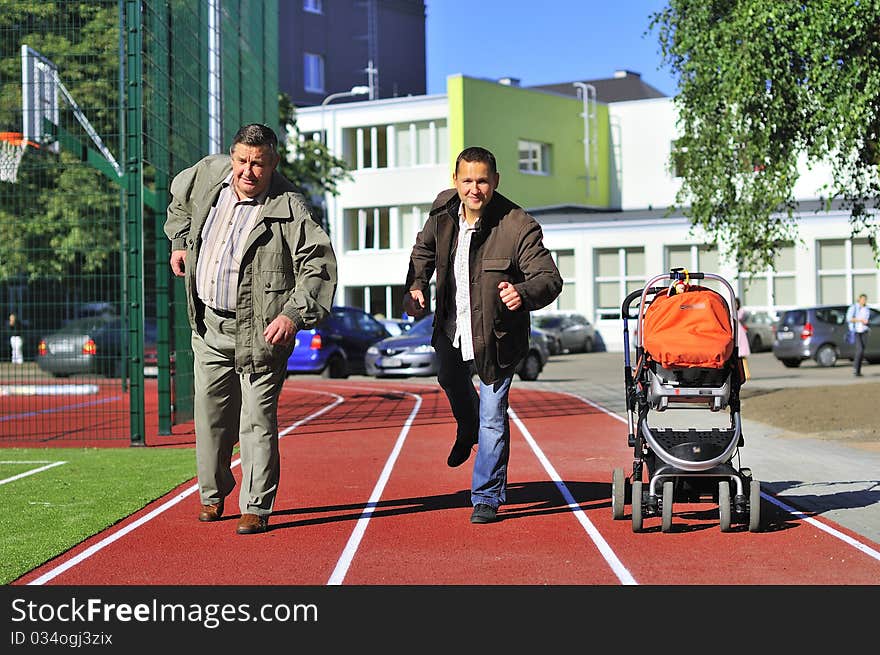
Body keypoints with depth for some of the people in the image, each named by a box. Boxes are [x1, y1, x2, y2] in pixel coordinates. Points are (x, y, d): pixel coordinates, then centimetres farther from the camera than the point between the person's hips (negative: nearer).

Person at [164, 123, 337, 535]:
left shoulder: (289, 209, -14)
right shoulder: (209, 174, 2)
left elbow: (319, 265, -16)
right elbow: (179, 196, 26)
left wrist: (295, 314, -26)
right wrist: (180, 242, 21)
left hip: (259, 330, -5)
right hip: (209, 325, 5)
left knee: (257, 420, -4)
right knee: (209, 414, 12)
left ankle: (256, 508, 6)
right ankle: (212, 494, 30)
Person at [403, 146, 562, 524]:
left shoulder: (518, 226, -26)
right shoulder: (443, 210, -9)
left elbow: (550, 278, -26)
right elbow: (424, 249, 12)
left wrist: (525, 292, -47)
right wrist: (416, 285, -3)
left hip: (496, 336, -6)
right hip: (451, 329, 6)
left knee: (492, 418, -5)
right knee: (451, 381, 31)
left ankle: (487, 498, 12)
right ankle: (467, 430, 64)